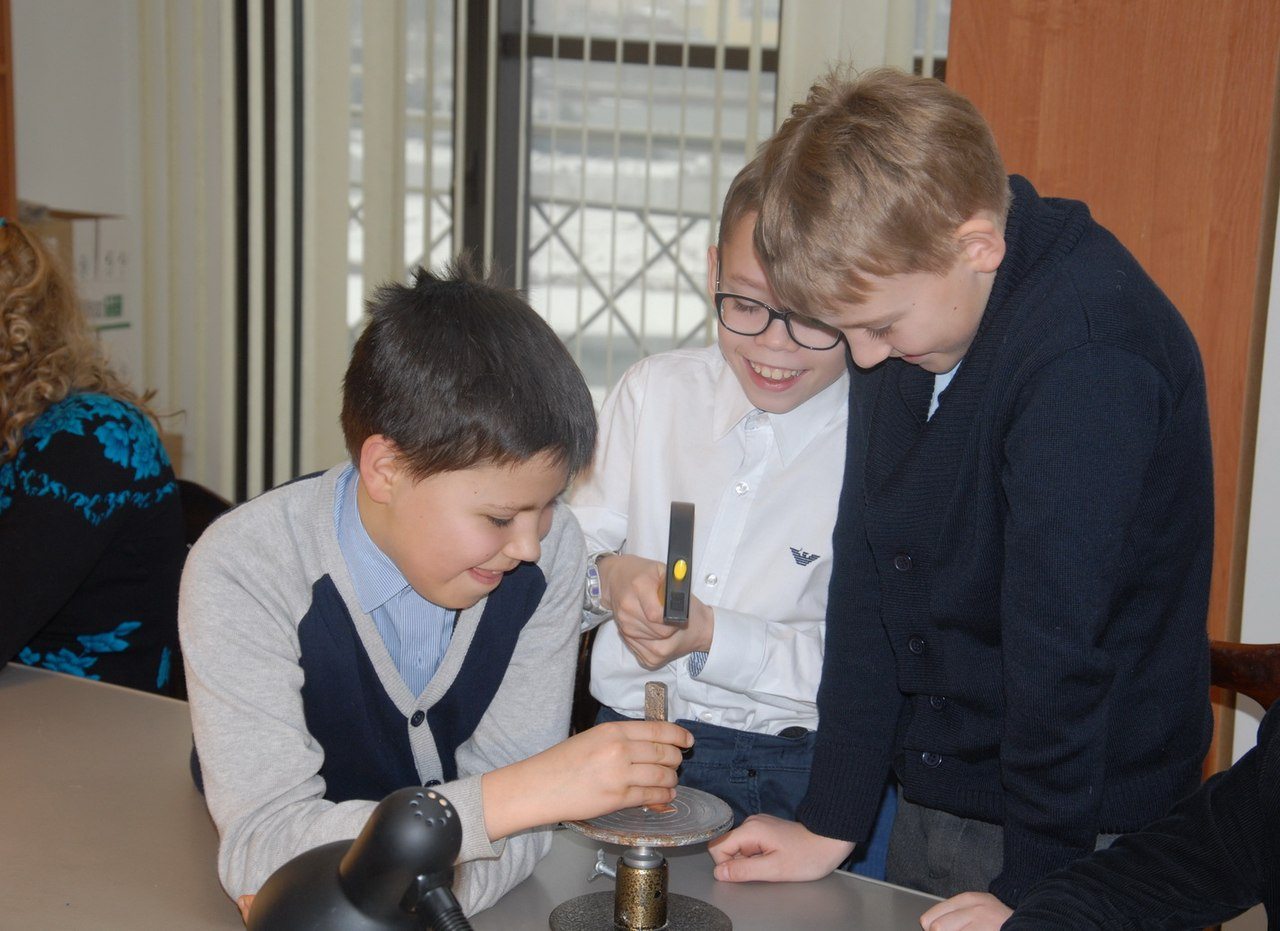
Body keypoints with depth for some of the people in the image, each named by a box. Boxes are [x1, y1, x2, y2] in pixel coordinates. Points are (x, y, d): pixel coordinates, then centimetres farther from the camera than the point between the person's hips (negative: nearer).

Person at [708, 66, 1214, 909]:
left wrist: (1029, 888, -17)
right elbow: (868, 579, 1)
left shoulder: (1090, 357, -26)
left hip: (1078, 836, -7)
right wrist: (831, 825, 1)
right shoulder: (905, 318, -1)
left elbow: (1062, 647, -24)